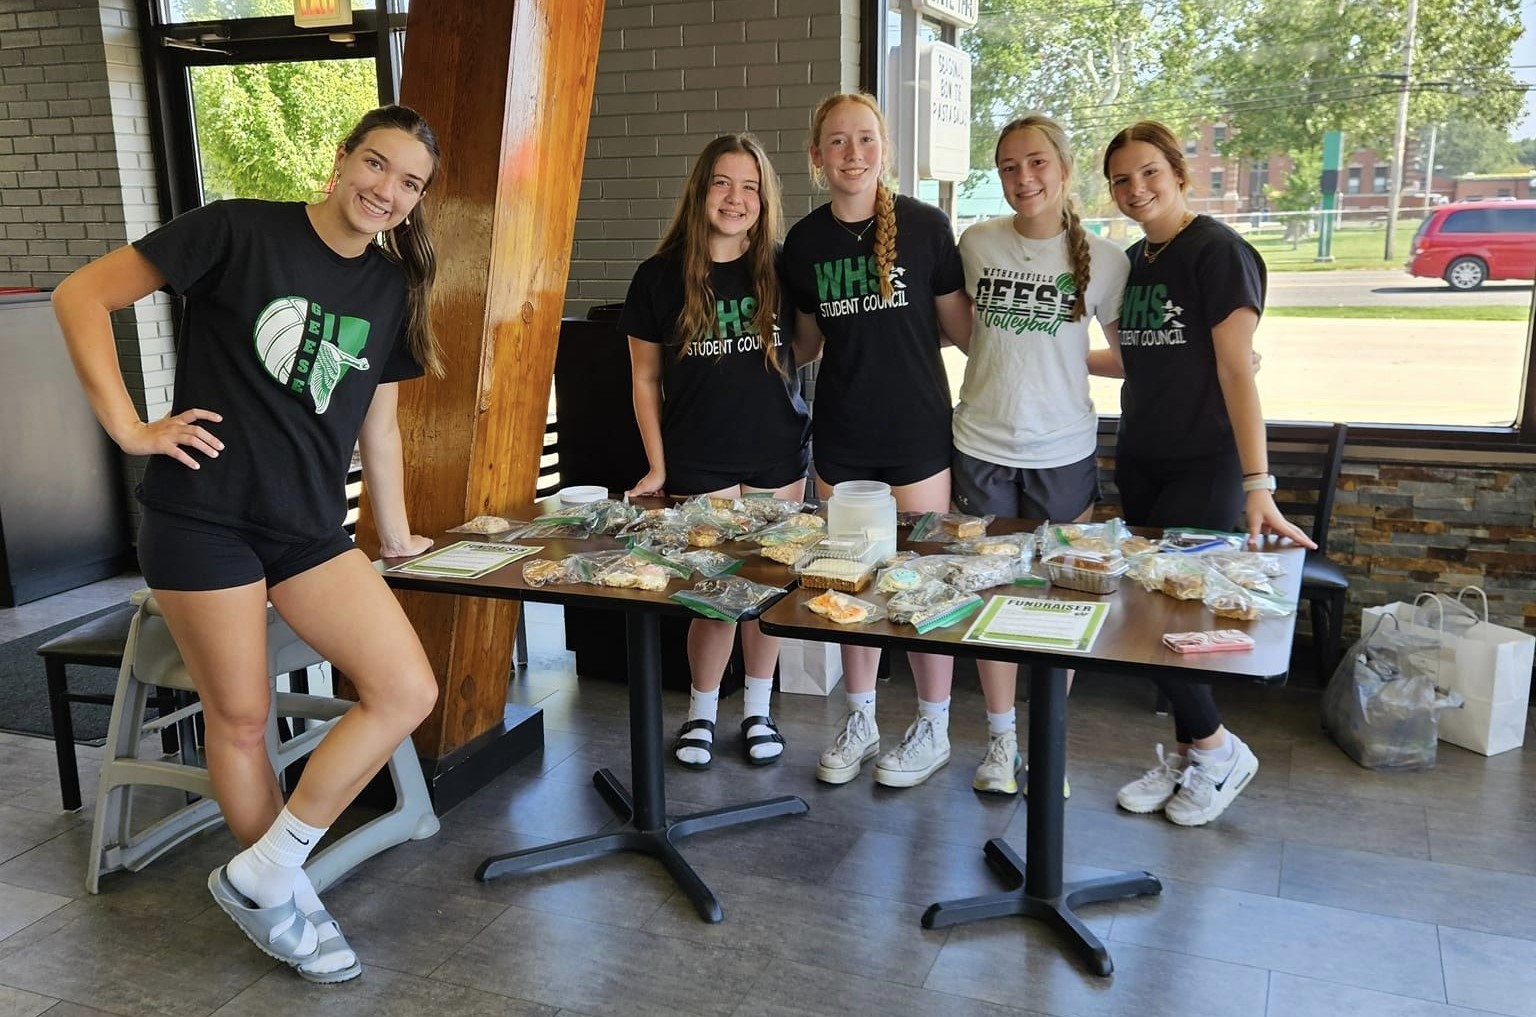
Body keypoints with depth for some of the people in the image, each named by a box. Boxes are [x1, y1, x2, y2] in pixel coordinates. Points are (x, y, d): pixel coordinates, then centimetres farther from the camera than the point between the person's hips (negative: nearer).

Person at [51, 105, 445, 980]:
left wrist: (396, 537, 22)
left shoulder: (393, 287, 9)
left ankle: (262, 875, 9)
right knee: (240, 720, 4)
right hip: (206, 514, -5)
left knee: (409, 693, -6)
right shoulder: (239, 231, -7)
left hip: (310, 526, 5)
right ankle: (287, 900, 26)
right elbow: (82, 296, -5)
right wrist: (130, 429, -10)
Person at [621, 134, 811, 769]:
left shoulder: (782, 270, 0)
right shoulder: (660, 277, -3)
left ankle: (758, 710, 27)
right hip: (698, 461, -2)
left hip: (777, 456, 2)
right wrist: (657, 467, -1)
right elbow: (646, 379, 2)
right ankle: (701, 711, 23)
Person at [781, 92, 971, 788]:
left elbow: (961, 327, 0)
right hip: (840, 435, 3)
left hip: (915, 429, -3)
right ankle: (860, 720, 28)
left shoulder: (925, 226, -6)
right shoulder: (804, 242, 3)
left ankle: (933, 726, 22)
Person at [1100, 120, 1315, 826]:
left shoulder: (1218, 252, -12)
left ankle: (1219, 750, 14)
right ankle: (1186, 756, 25)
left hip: (1205, 467, -7)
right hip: (1140, 462, 7)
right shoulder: (1130, 262, 10)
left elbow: (1237, 370, -20)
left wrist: (1258, 485, -25)